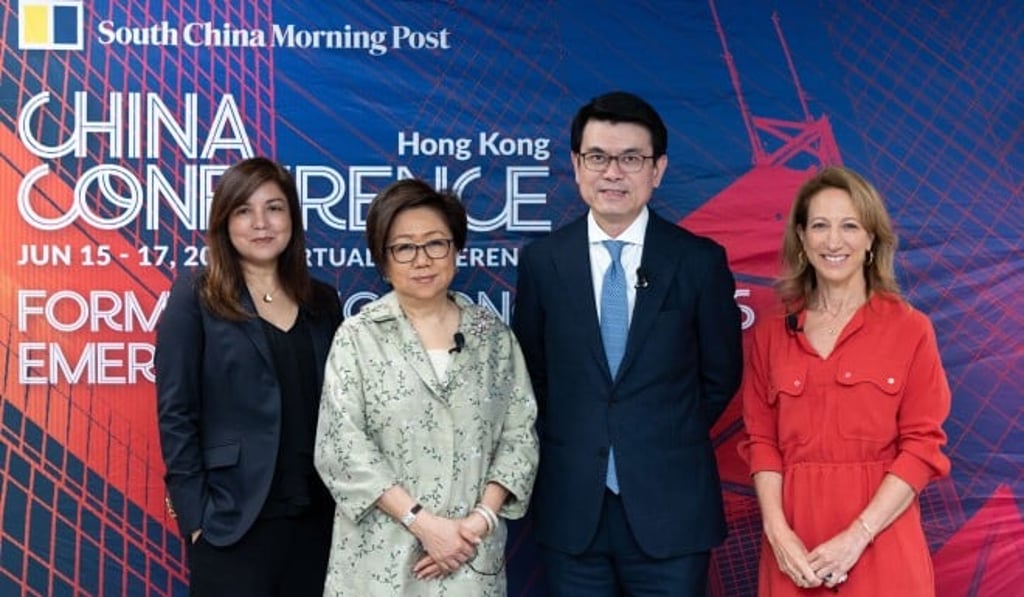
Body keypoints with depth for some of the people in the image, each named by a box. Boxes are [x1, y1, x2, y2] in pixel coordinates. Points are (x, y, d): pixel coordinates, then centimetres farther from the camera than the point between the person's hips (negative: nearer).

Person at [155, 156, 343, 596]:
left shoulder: (322, 302, 10)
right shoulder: (194, 298, -2)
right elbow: (175, 414, -6)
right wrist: (195, 514, -11)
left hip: (317, 515, 4)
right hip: (233, 519, -4)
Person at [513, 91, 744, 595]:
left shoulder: (700, 260, -3)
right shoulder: (541, 261, 1)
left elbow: (721, 376, 5)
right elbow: (531, 373, 10)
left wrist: (673, 442, 4)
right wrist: (569, 444, 5)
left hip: (670, 504, -1)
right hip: (571, 506, 1)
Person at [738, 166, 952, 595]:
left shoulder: (910, 329, -2)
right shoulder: (770, 334, 5)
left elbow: (922, 446, -5)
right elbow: (761, 440, 4)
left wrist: (857, 537, -13)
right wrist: (778, 531, -10)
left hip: (880, 550, -2)